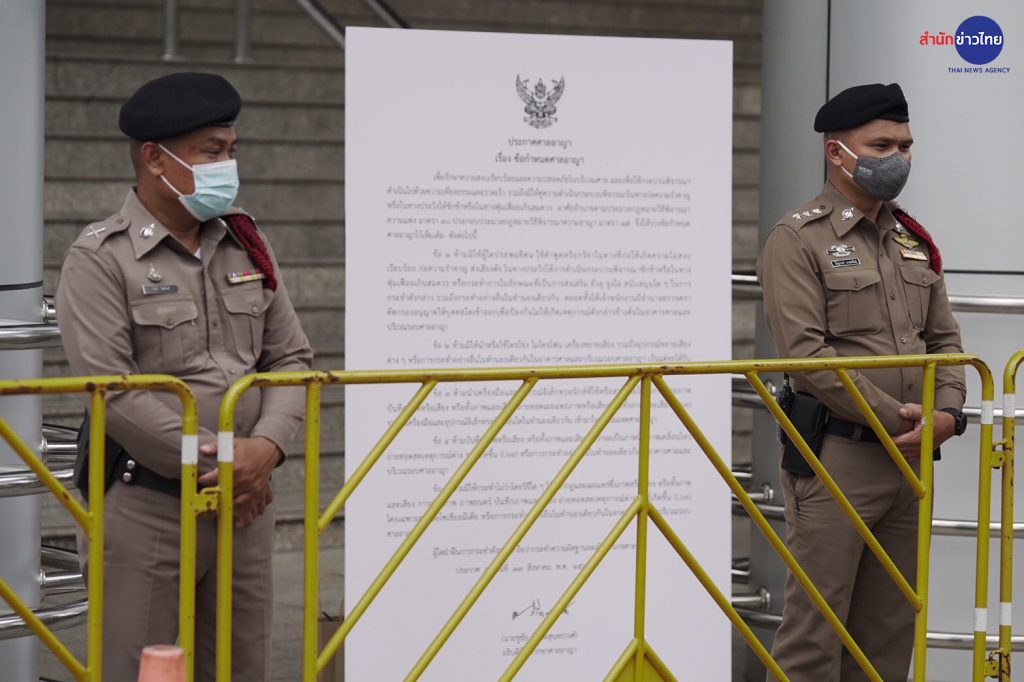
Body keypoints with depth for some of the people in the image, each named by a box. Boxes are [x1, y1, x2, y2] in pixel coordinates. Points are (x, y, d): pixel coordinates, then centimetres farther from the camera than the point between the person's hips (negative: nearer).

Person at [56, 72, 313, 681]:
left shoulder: (247, 244, 11)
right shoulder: (100, 258, -8)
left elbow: (291, 358, 11)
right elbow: (112, 391, -16)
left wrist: (265, 447, -8)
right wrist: (214, 457, -16)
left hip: (247, 495, 6)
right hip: (143, 505, -6)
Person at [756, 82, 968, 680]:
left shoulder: (915, 242, 16)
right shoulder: (799, 240, -6)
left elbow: (944, 339, 17)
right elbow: (808, 352, -15)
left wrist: (948, 410, -3)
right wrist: (896, 417, -16)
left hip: (909, 457, 7)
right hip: (836, 455, -7)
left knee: (891, 629, 9)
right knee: (815, 630, -6)